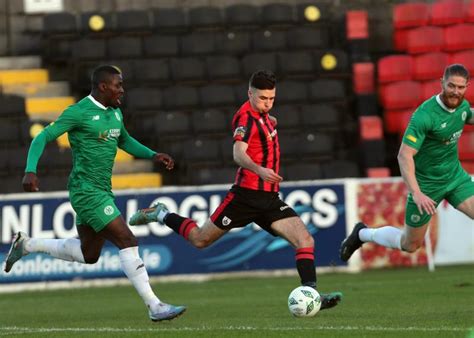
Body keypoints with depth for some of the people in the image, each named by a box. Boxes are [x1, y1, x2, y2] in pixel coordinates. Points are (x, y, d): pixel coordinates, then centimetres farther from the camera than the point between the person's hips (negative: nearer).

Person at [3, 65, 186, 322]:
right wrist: (30, 171, -22)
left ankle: (26, 245, 31)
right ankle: (154, 306, -12)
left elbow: (125, 141, 30)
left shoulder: (115, 113, 12)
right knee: (127, 241, -14)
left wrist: (153, 155, 15)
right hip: (87, 191, -10)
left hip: (102, 191, 10)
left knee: (88, 254, 18)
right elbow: (42, 138, -10)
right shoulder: (79, 112, -12)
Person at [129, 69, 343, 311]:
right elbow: (238, 154, -32)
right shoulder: (246, 117, -14)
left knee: (305, 240, -12)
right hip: (246, 195, -7)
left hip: (269, 199, 7)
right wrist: (260, 170, -47)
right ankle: (161, 215, 30)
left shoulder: (261, 114, 12)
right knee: (201, 240, 6)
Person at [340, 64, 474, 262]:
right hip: (427, 184, -6)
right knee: (410, 244, 9)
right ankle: (363, 234, 34)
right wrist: (416, 193, -40)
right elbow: (404, 155, -32)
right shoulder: (425, 115, -29)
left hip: (455, 176, 6)